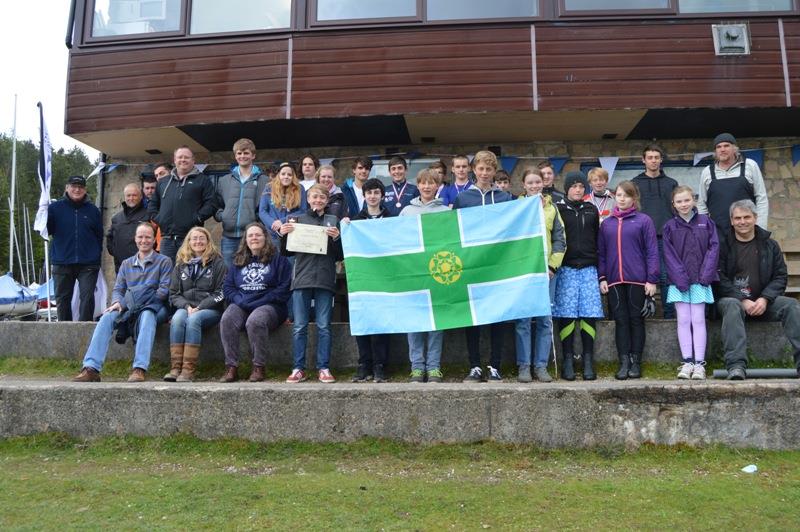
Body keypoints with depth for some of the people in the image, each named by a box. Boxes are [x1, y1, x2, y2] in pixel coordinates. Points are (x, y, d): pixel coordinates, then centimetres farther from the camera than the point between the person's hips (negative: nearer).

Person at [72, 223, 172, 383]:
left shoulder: (164, 262, 11)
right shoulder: (126, 264, 25)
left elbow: (164, 290, -2)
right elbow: (118, 289, 18)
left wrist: (135, 301, -10)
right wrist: (117, 302, -7)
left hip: (153, 307, -4)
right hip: (128, 309, 4)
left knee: (147, 316, -39)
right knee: (107, 317, -27)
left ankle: (140, 369, -51)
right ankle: (91, 369, -37)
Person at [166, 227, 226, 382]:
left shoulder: (217, 262, 5)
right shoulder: (181, 264, 16)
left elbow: (220, 293, -3)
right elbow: (174, 294, 12)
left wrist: (199, 307, -13)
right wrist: (187, 306, -8)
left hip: (210, 309, -3)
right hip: (186, 307, 3)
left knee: (193, 319, -34)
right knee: (177, 319, -30)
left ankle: (188, 370, -37)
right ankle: (175, 368, -34)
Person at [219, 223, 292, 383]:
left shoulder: (277, 259, 6)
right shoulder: (238, 261, 21)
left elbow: (283, 289, -4)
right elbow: (227, 286, 14)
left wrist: (256, 303, -11)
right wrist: (240, 301, -7)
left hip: (269, 305, -4)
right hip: (241, 305, 4)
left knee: (255, 321, -36)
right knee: (227, 320, -29)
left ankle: (258, 368, -24)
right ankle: (231, 367, -26)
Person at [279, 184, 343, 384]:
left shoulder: (333, 221, 10)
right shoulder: (297, 220, 11)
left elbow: (340, 255, 6)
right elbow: (286, 252, 11)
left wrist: (336, 238, -11)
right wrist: (283, 235, -6)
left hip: (325, 280, -1)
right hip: (301, 279, 1)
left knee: (324, 326, 2)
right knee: (299, 327, 2)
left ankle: (324, 368, 8)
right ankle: (298, 369, 9)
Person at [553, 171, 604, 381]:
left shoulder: (591, 210, 15)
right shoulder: (558, 210, 5)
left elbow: (597, 239, 16)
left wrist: (600, 270, 10)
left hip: (589, 269, 3)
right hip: (566, 269, -3)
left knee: (590, 315, -1)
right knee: (567, 315, -3)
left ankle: (588, 361, 7)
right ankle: (568, 361, 5)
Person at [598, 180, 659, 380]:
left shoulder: (643, 221, 1)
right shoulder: (606, 223, 11)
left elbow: (652, 251, -2)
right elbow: (601, 252, 11)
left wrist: (652, 279, -8)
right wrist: (601, 277, 3)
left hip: (637, 279, -3)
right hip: (614, 280, 3)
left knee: (636, 319, 5)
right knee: (621, 321, 4)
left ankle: (636, 362, 13)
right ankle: (624, 362, 7)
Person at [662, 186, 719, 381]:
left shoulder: (705, 222, 6)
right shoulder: (670, 226, 4)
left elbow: (713, 247, 1)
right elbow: (669, 255, -1)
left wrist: (706, 274, -9)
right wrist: (680, 277, -11)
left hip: (700, 281, 0)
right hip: (679, 282, 0)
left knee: (698, 320, 0)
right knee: (683, 320, 2)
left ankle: (699, 363, 3)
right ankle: (687, 362, 6)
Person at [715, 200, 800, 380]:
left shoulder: (769, 245, 12)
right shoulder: (723, 246, 3)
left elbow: (780, 276, 7)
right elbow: (720, 279, -6)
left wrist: (764, 299, -11)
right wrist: (743, 300, -17)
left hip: (763, 302, 3)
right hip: (732, 299, -3)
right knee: (732, 306, -36)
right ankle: (736, 366, -47)